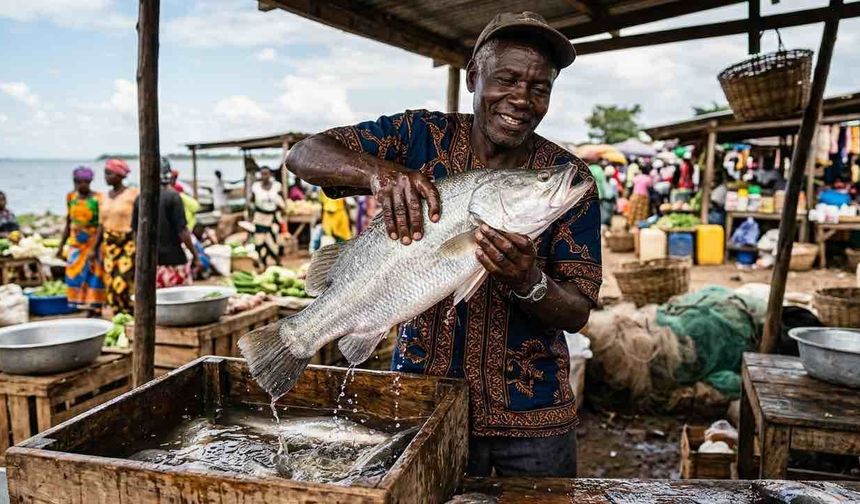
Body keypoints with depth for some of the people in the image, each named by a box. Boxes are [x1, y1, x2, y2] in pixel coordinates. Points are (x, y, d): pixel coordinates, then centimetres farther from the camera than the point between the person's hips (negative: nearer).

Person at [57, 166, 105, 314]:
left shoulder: (97, 199, -12)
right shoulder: (71, 197, 5)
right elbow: (69, 223, 14)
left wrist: (93, 250, -20)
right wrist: (61, 246, 14)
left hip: (92, 244, -5)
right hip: (75, 245, 6)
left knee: (92, 277, -2)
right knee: (74, 276, 6)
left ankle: (94, 310, 6)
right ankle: (83, 306, 15)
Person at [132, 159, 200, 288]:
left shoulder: (139, 199, 4)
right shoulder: (172, 197, -11)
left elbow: (135, 230, 10)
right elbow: (182, 231, -14)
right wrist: (195, 254, -6)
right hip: (173, 259, -5)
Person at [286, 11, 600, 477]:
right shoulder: (422, 137, -6)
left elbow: (577, 314, -9)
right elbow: (303, 155, -11)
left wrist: (527, 281, -31)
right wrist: (379, 171, -30)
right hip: (423, 394, 0)